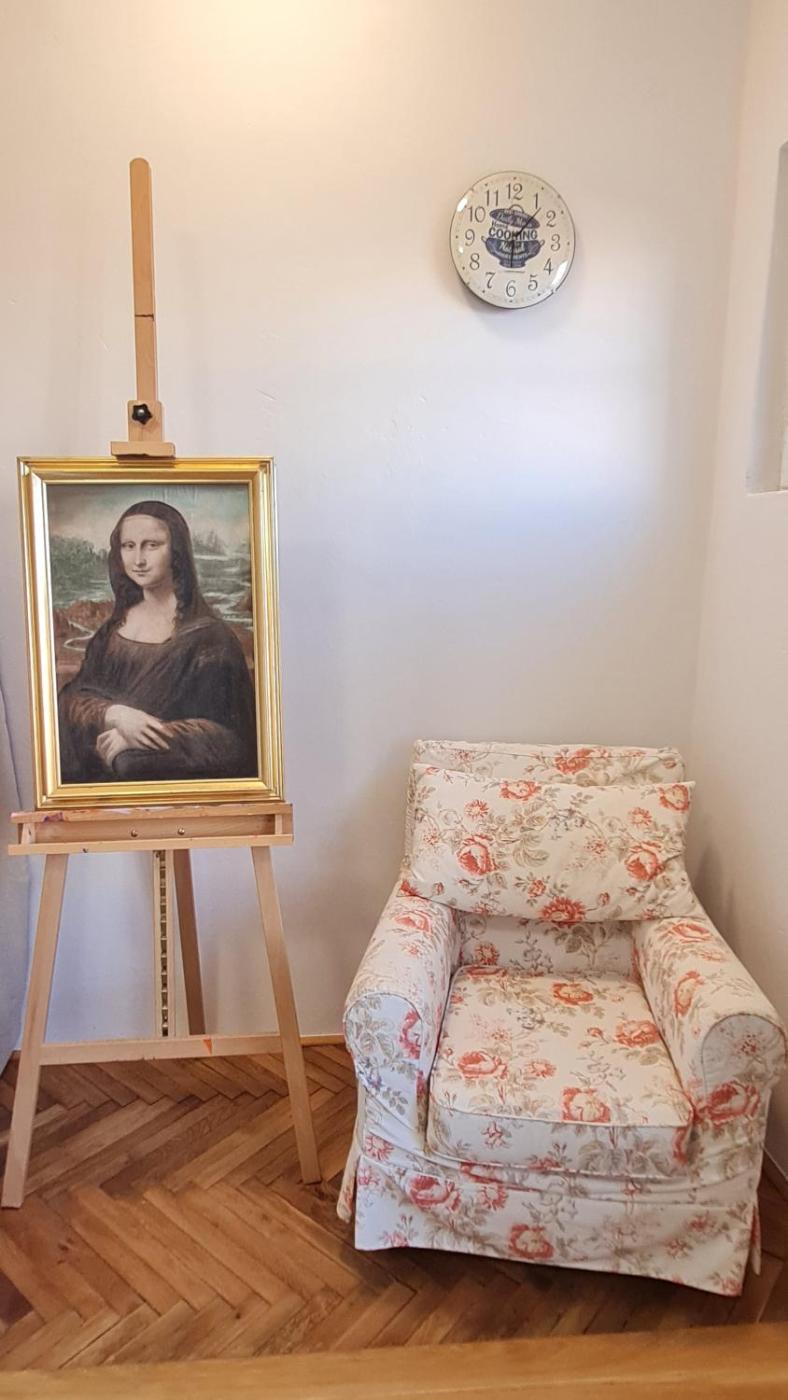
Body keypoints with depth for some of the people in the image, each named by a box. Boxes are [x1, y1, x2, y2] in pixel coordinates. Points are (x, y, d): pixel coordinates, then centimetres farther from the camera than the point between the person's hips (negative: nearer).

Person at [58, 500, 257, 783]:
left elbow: (225, 737, -8)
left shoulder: (208, 637, -4)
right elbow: (72, 699, 7)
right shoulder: (114, 628, 12)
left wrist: (132, 742, -11)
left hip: (176, 781, -3)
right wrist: (114, 714, -14)